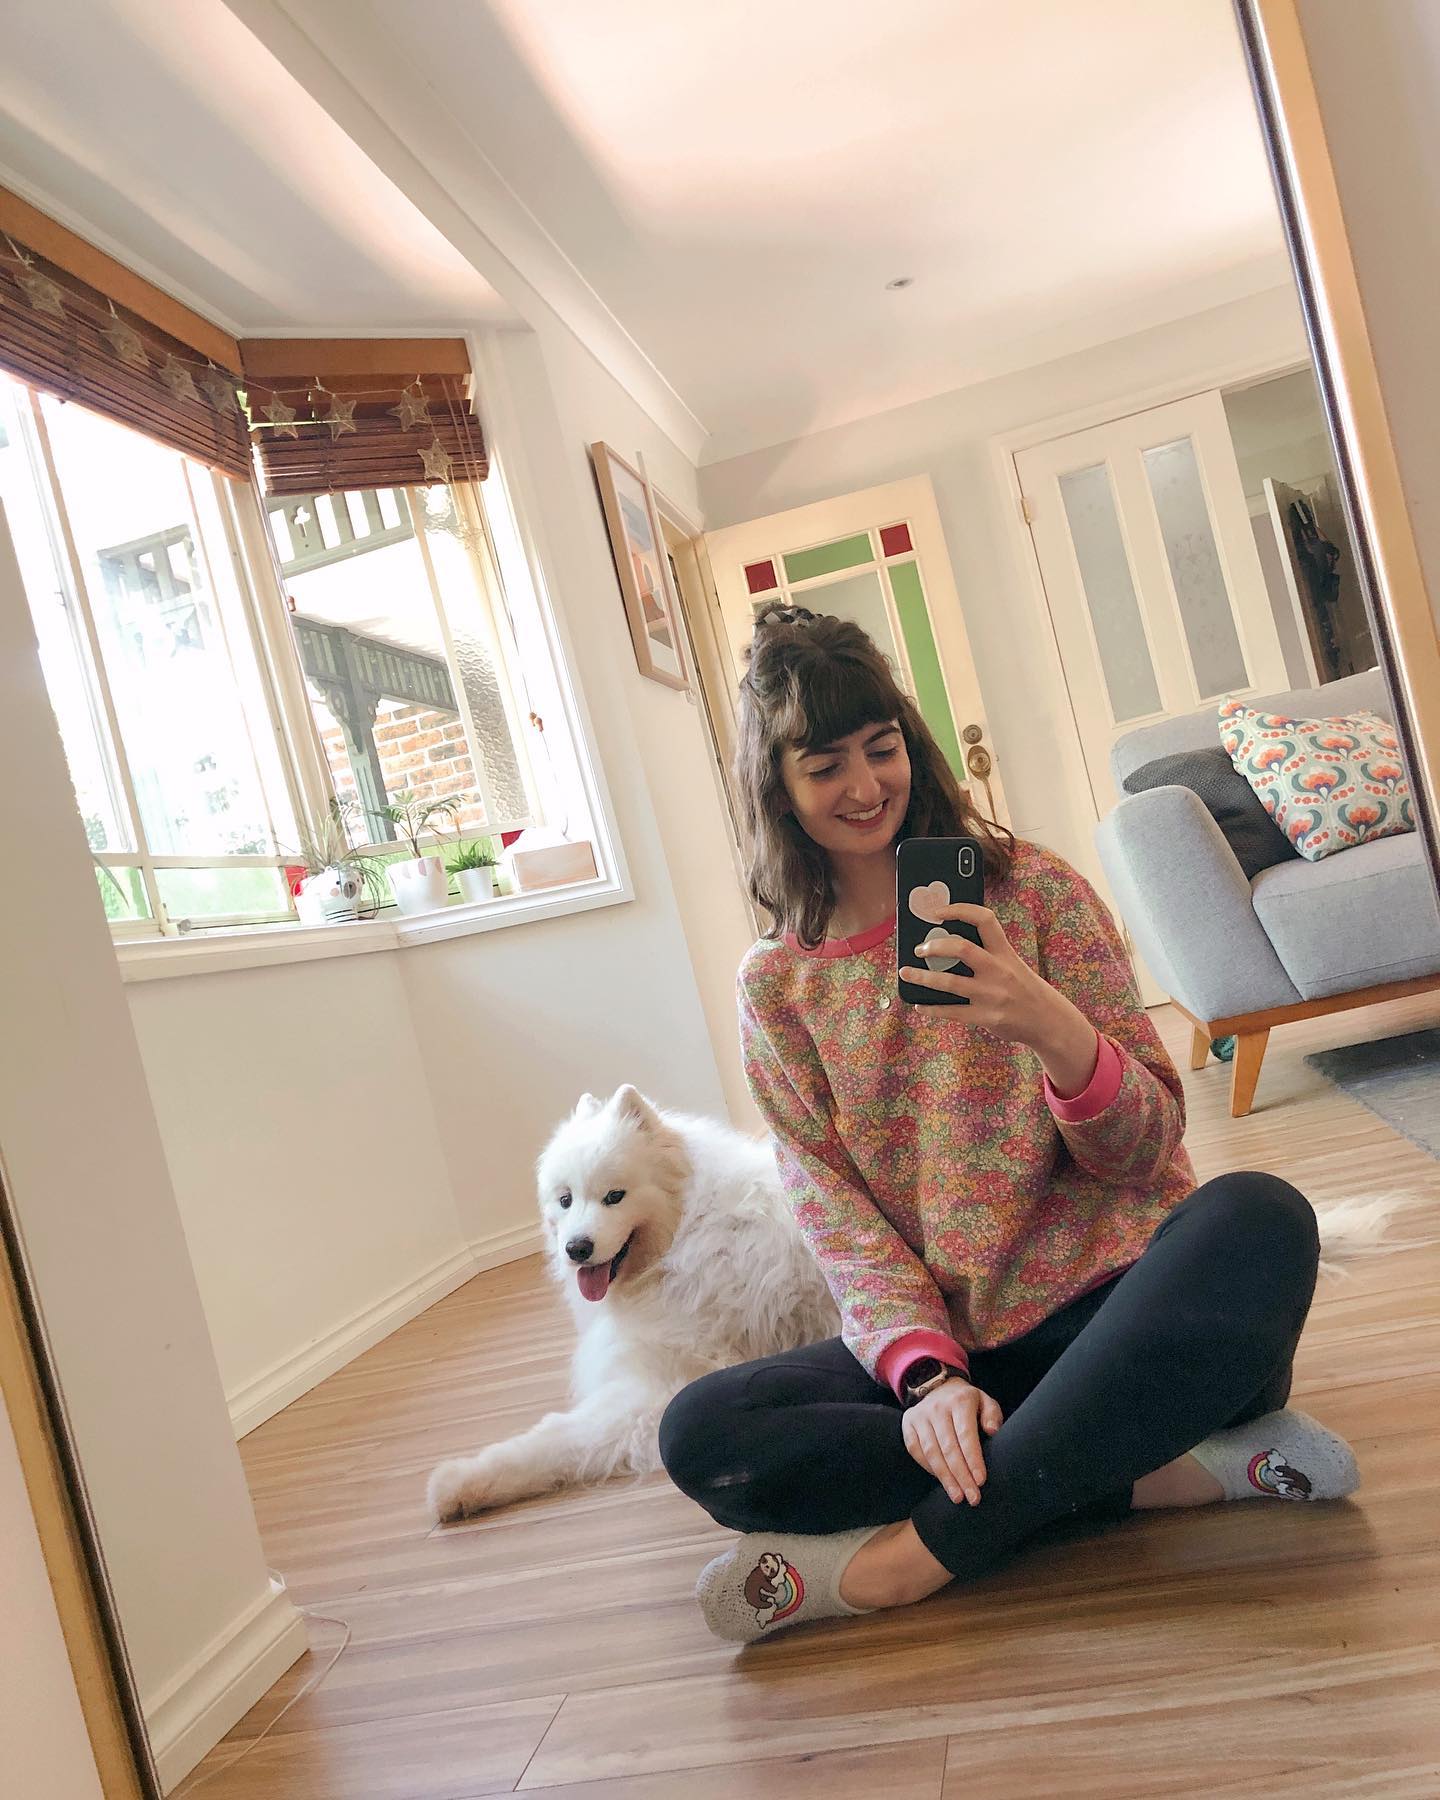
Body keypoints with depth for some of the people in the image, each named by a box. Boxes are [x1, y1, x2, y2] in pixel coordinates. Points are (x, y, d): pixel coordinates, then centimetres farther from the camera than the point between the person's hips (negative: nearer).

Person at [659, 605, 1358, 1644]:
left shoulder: (1030, 888, 0)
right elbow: (837, 1216, -1)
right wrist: (926, 1372, -20)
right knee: (701, 1433, -20)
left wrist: (1049, 1024, -24)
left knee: (1257, 1220, -33)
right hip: (946, 1344, 2)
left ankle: (916, 1551, -25)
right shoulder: (777, 987, 5)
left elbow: (1148, 1149, -3)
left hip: (1113, 1303, -1)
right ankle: (1174, 1468, -18)